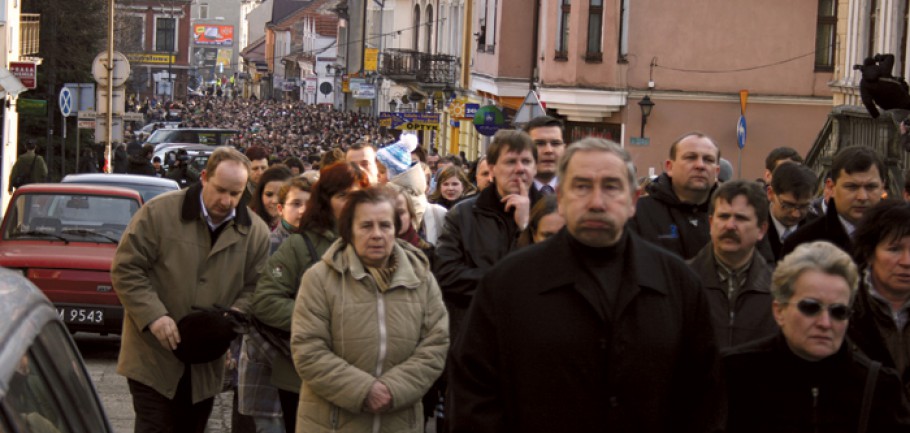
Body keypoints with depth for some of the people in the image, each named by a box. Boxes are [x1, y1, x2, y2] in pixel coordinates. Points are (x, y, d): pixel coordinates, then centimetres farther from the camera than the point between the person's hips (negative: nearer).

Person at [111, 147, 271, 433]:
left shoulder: (255, 232, 2)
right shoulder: (159, 212, -8)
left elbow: (253, 287, 9)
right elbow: (125, 268, -8)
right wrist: (154, 316, -18)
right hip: (154, 356, -4)